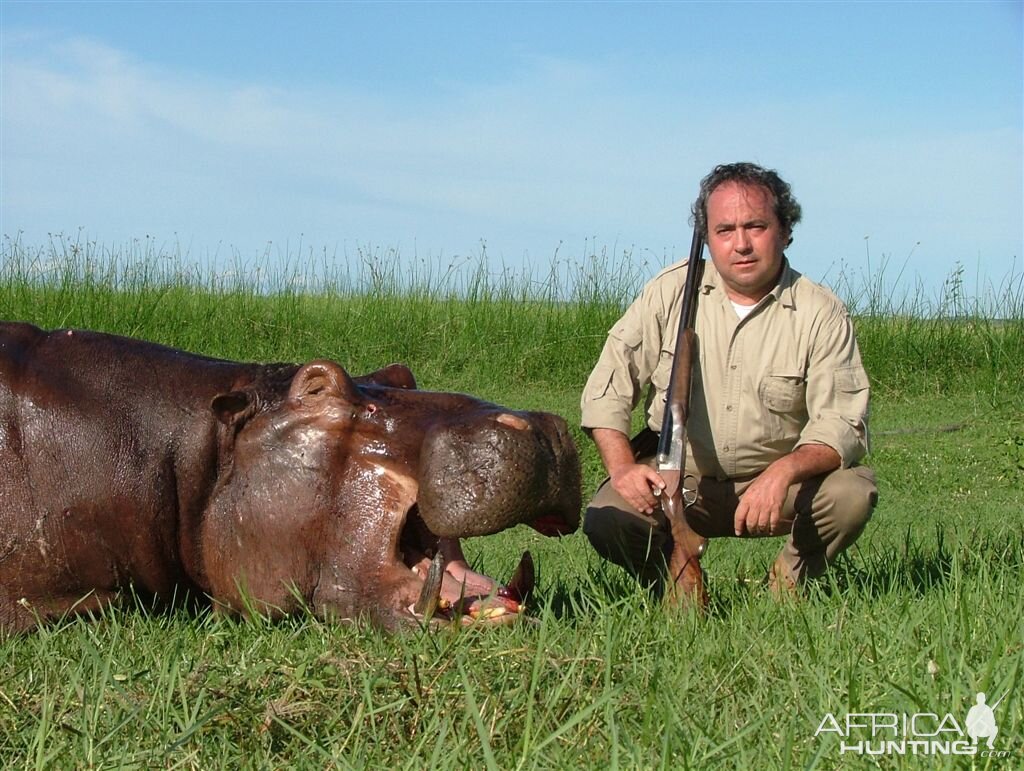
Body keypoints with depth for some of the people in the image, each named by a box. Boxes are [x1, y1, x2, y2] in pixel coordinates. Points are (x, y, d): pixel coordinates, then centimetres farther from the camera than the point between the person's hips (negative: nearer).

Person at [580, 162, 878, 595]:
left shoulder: (820, 314, -8)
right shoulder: (671, 292, -4)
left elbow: (842, 425, -14)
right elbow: (607, 390, -1)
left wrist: (784, 471, -33)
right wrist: (622, 467, -18)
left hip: (779, 481, 0)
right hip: (675, 478, 0)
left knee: (854, 493, -27)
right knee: (606, 520, -27)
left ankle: (789, 583, 4)